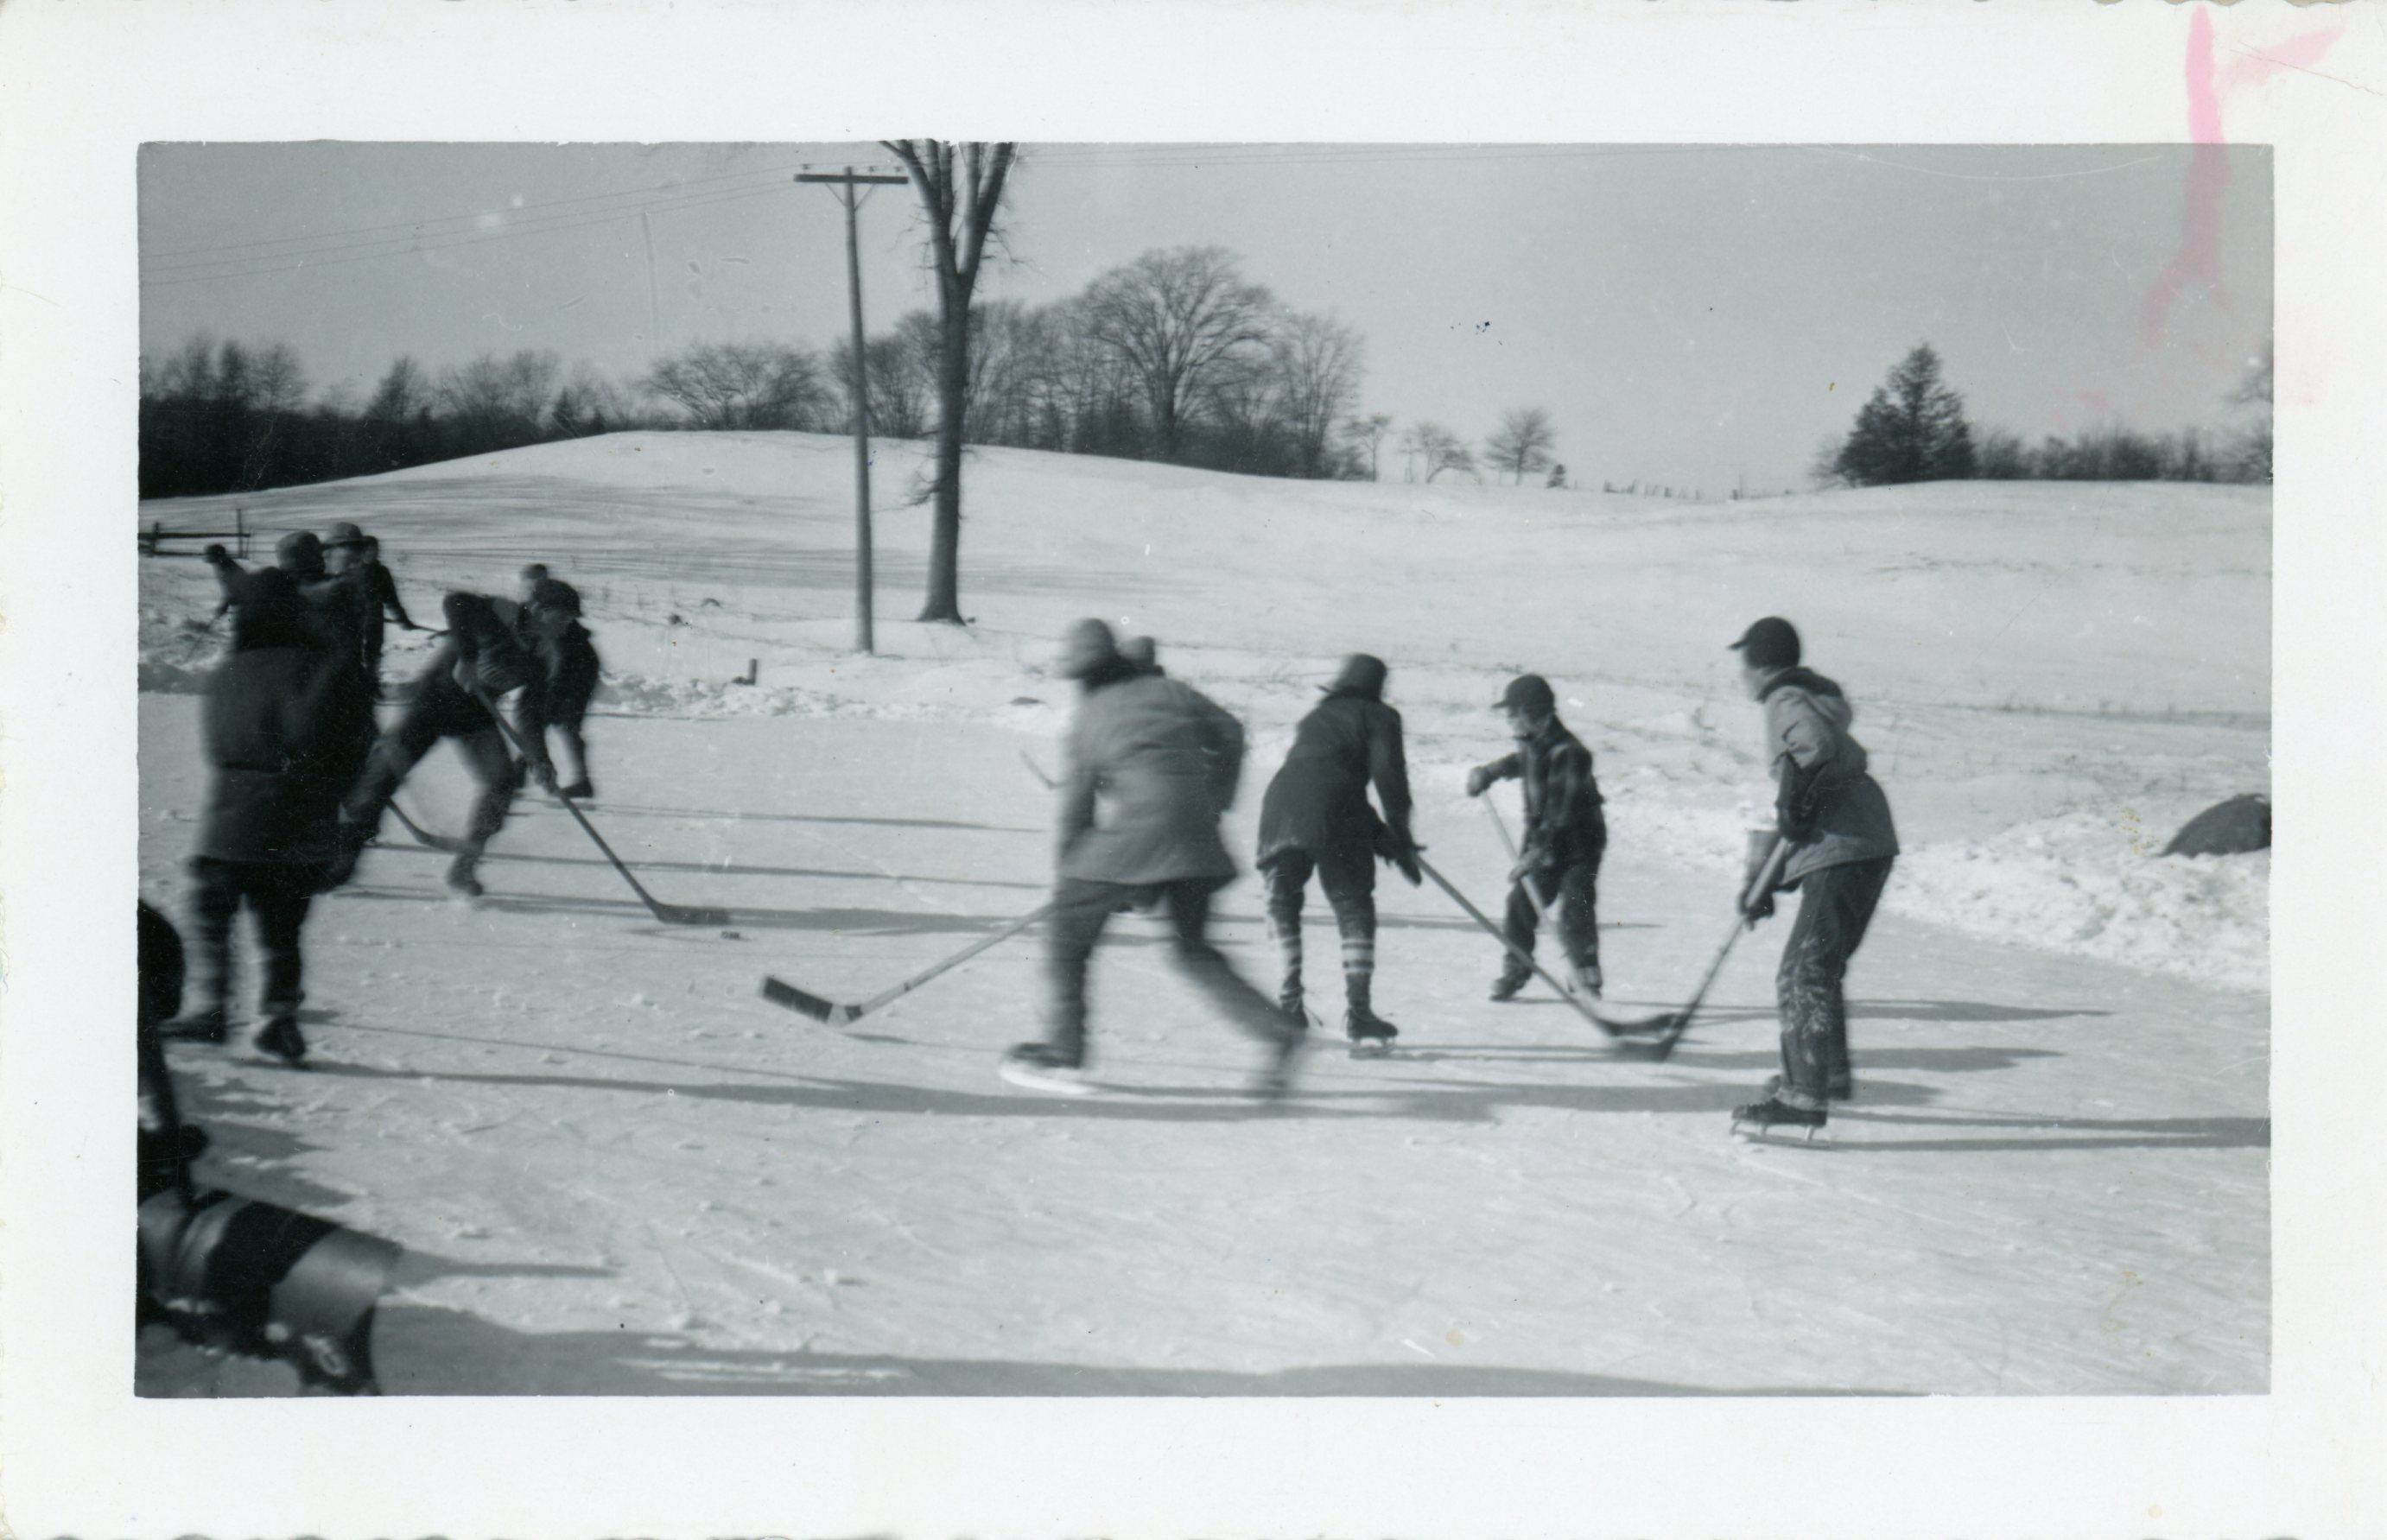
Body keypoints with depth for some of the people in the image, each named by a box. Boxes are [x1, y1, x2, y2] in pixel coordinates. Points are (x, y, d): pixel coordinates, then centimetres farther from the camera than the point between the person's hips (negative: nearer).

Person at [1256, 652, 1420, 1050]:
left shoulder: (1314, 718, 35)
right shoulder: (1378, 717, 18)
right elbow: (1388, 776, 4)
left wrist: (1381, 837, 30)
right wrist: (1401, 841, 9)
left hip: (1280, 802, 4)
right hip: (1334, 811, -4)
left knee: (1282, 901, 20)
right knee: (1354, 906, 4)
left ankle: (1290, 995, 8)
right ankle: (1358, 1010, -4)